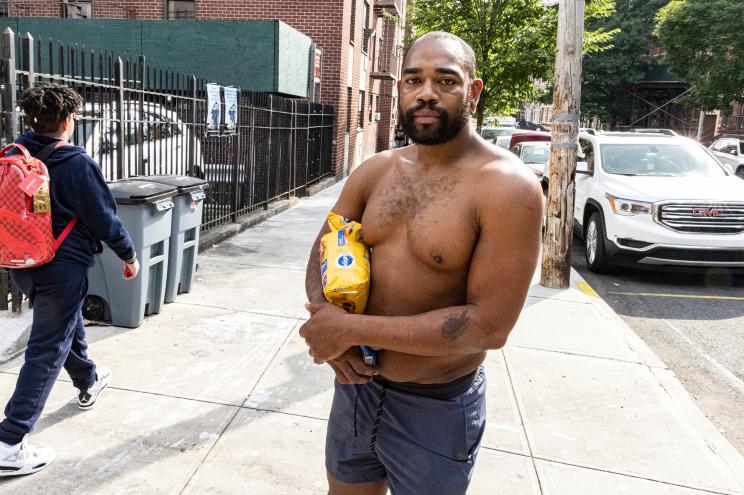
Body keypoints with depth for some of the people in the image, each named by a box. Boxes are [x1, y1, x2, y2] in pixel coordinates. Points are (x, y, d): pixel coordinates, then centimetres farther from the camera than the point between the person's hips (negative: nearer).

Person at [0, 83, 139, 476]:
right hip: (62, 268, -7)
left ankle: (88, 382, 51)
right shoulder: (76, 163, -18)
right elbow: (103, 217, -14)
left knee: (68, 325, 28)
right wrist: (129, 254, 0)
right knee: (46, 352, 0)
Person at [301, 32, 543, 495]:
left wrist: (352, 329, -22)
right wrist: (323, 316, -14)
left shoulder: (509, 187, -19)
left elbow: (490, 325, -23)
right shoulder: (376, 170, 0)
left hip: (436, 409, -5)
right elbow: (324, 249, 9)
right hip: (356, 383, 5)